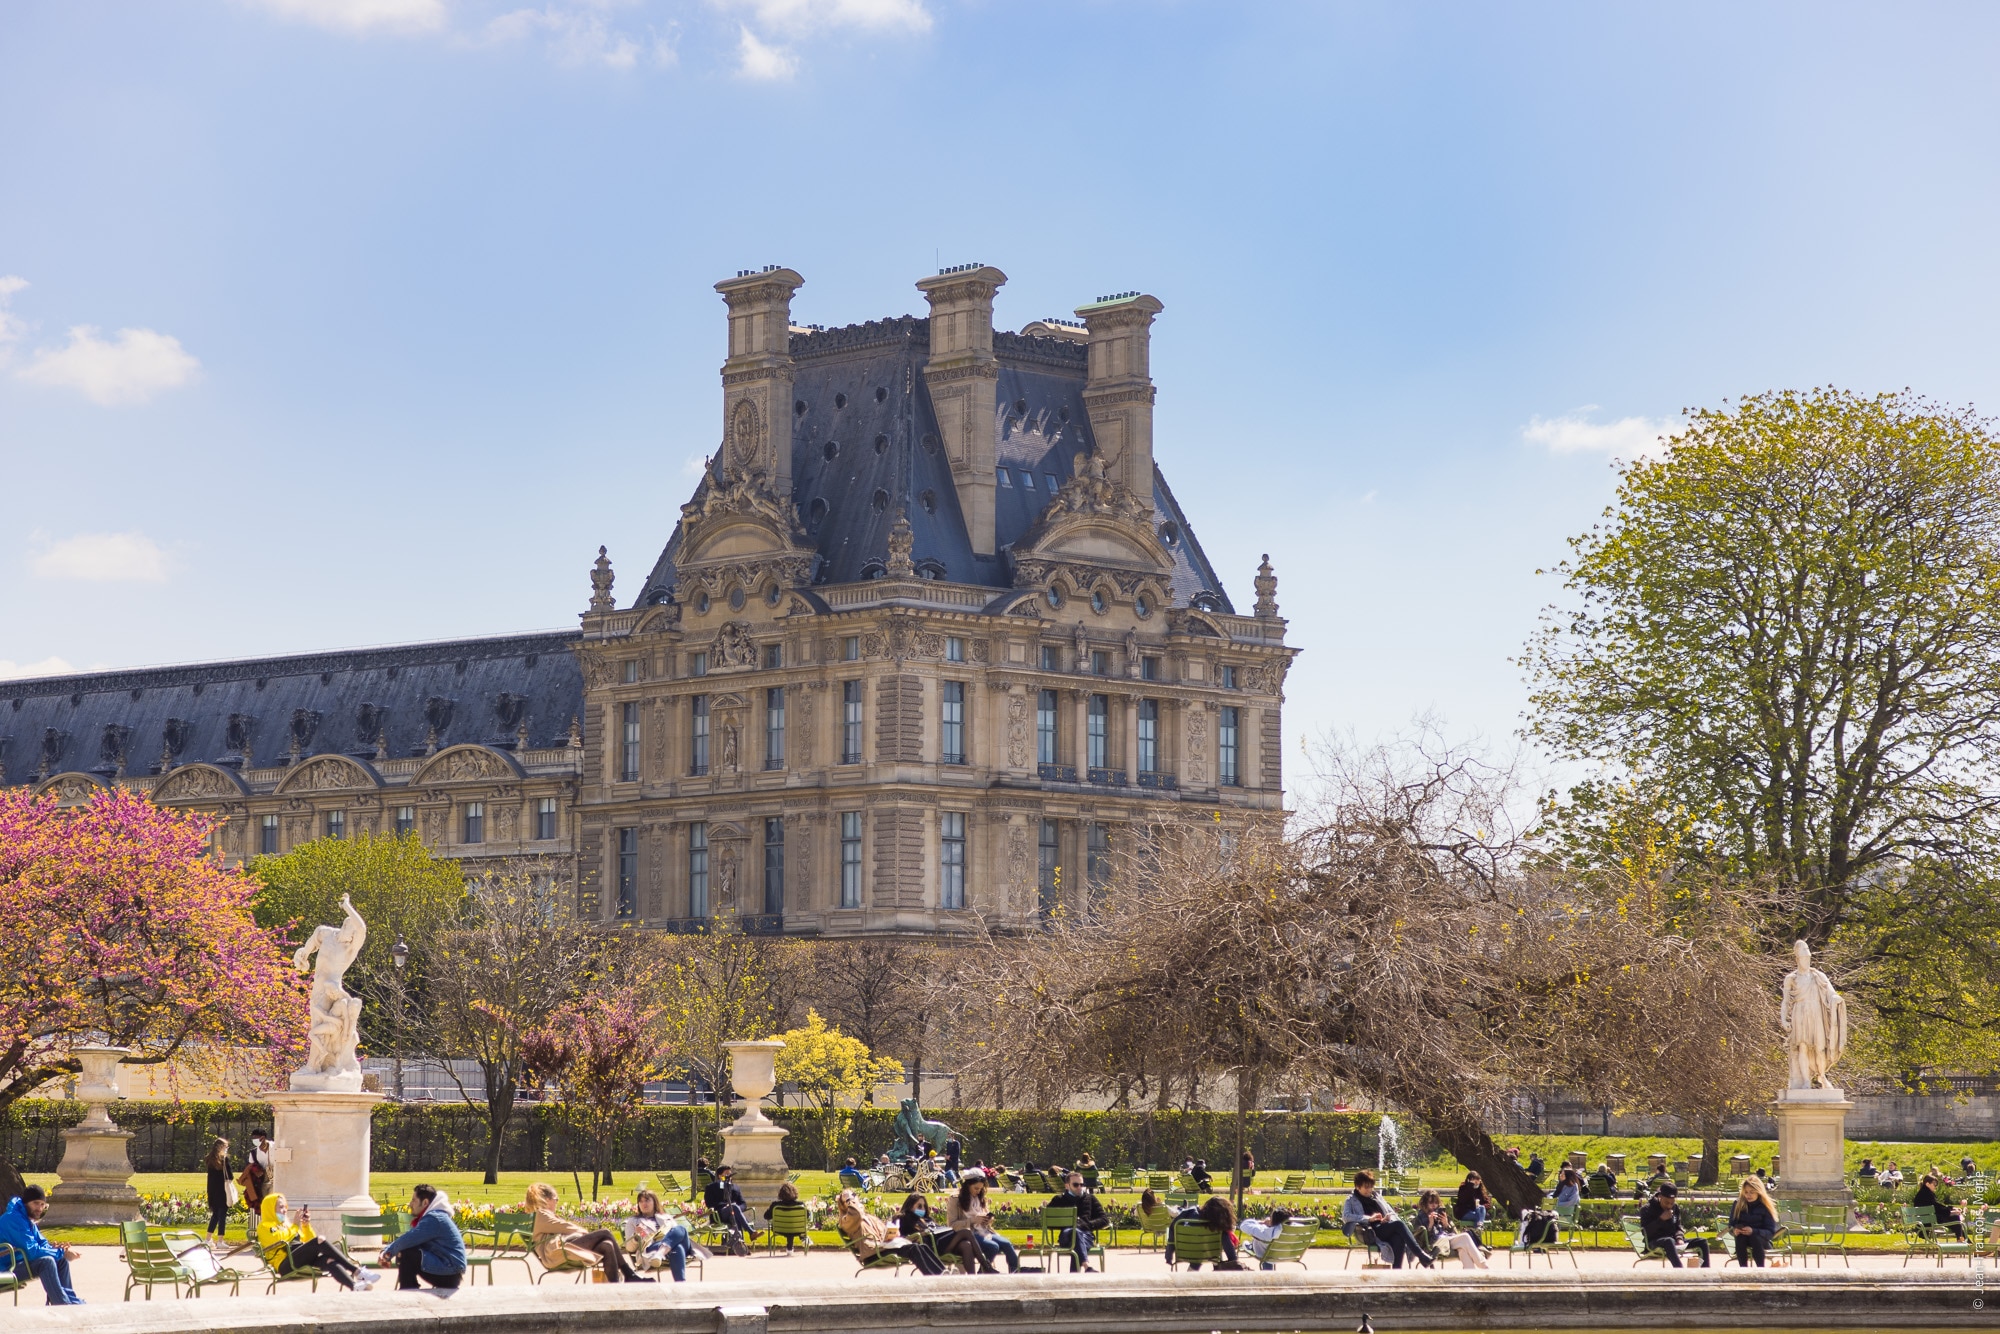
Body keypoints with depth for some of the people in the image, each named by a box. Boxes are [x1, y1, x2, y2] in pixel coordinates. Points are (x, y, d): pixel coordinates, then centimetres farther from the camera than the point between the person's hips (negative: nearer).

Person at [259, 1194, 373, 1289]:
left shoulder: (286, 1225, 33)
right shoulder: (265, 1228, 11)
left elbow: (308, 1242, 32)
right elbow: (280, 1239, -11)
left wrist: (306, 1225, 18)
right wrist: (296, 1224, -2)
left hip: (304, 1261, 7)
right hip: (286, 1265, -7)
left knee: (330, 1261, -28)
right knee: (319, 1241, -28)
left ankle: (355, 1285, -54)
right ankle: (356, 1272, -35)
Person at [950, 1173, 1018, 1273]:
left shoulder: (981, 1199, 19)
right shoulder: (955, 1200, -1)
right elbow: (952, 1225, -9)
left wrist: (988, 1221, 0)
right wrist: (973, 1220, -18)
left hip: (984, 1231, 6)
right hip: (969, 1234, -6)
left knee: (1006, 1244, -21)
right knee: (993, 1246, -31)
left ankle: (1016, 1271, -20)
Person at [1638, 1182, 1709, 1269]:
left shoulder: (1675, 1208, 13)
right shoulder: (1647, 1209, -6)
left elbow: (1677, 1227, 17)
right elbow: (1645, 1232, -14)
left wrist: (1680, 1238, -6)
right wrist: (1661, 1219, -21)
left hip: (1673, 1240, 7)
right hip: (1654, 1242, -7)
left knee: (1702, 1242, -9)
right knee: (1669, 1241, -43)